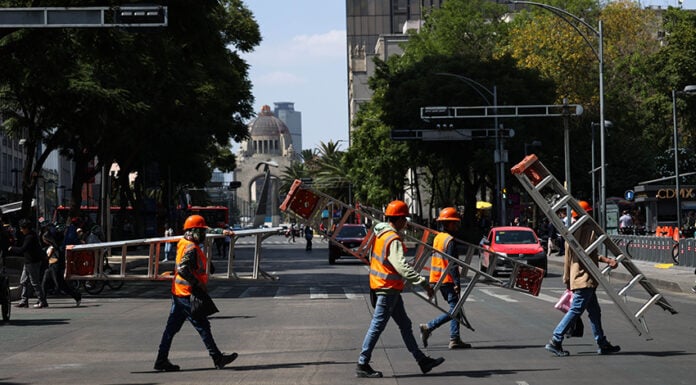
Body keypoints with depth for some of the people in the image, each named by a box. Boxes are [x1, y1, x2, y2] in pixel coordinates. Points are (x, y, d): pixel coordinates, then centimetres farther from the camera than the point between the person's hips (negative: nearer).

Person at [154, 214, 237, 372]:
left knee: (172, 327, 9)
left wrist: (223, 233, 38)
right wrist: (198, 283, -22)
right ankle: (217, 358, 6)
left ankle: (161, 360, 10)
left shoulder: (183, 243, 13)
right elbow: (182, 269, -29)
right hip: (188, 294, -10)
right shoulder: (191, 248, -17)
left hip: (178, 293, 10)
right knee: (203, 326, -1)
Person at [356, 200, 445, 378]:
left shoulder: (380, 233, 9)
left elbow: (371, 256, 20)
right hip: (388, 288, -10)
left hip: (387, 288, 10)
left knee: (405, 325, 14)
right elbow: (402, 267, -33)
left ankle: (422, 361, 21)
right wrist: (423, 283, -35)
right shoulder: (393, 239, -22)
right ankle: (362, 365, 2)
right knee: (377, 327, -4)